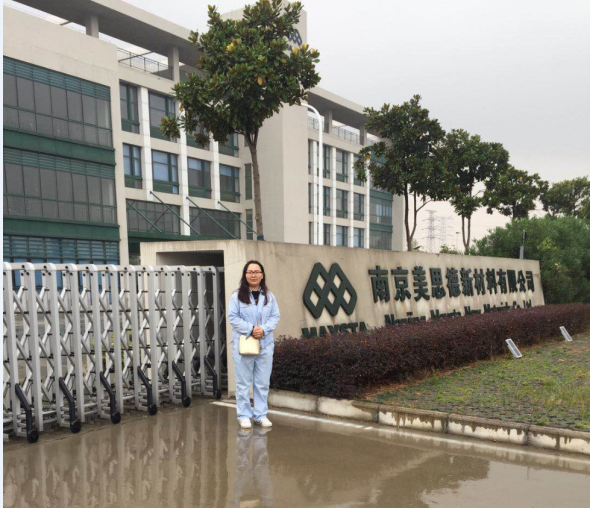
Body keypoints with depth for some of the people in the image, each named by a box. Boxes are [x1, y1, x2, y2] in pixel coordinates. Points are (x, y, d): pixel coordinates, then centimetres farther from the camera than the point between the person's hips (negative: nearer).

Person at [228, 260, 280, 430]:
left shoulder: (269, 296, 7)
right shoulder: (237, 296, -3)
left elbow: (275, 316, 5)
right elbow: (232, 317, -6)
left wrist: (263, 329, -13)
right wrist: (250, 329, -16)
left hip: (265, 344, 3)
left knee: (263, 382, 8)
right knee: (243, 382, 3)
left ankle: (261, 415, 18)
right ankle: (244, 415, 13)